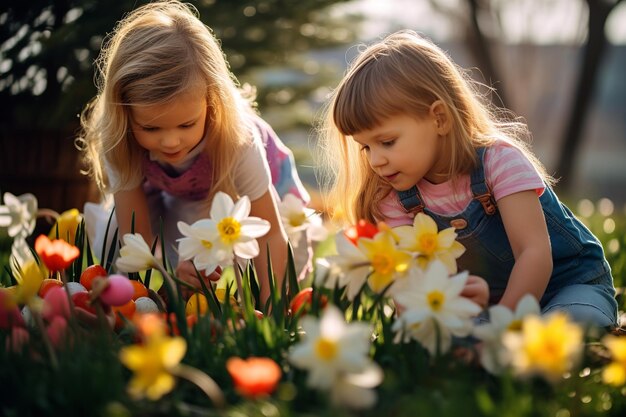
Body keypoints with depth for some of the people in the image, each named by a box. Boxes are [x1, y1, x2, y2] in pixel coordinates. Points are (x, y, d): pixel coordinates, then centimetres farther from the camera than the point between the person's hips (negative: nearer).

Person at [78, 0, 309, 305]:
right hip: (174, 197, 1)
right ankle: (99, 221, 19)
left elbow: (270, 235, -35)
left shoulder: (237, 139, -42)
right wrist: (170, 272, -54)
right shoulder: (120, 143, -35)